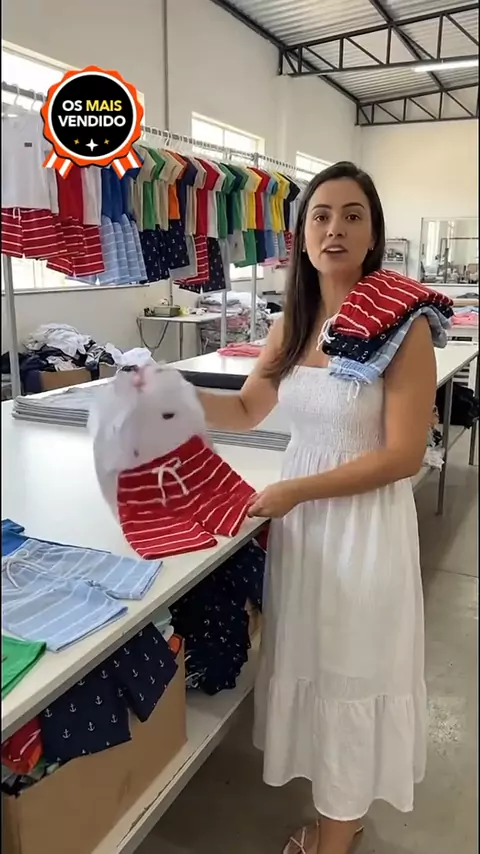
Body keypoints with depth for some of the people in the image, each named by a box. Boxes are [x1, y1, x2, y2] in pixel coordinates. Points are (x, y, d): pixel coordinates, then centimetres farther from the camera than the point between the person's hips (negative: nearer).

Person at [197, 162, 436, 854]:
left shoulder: (401, 323, -15)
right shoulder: (294, 322, 4)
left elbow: (403, 455, -17)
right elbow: (246, 411, 11)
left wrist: (293, 491, -18)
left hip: (365, 523, -6)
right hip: (298, 514, 6)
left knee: (351, 673, 11)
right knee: (311, 664, 18)